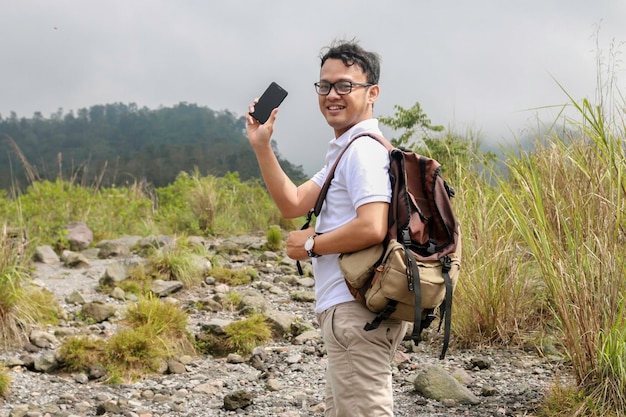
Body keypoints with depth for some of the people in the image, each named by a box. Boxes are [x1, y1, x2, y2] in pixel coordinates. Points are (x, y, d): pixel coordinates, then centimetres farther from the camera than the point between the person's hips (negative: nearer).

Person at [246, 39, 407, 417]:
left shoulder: (363, 149, -14)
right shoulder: (344, 151, 20)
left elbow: (372, 228, -27)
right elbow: (293, 203, 19)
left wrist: (311, 244, -12)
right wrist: (261, 145, 10)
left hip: (356, 311, -11)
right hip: (349, 310, 11)